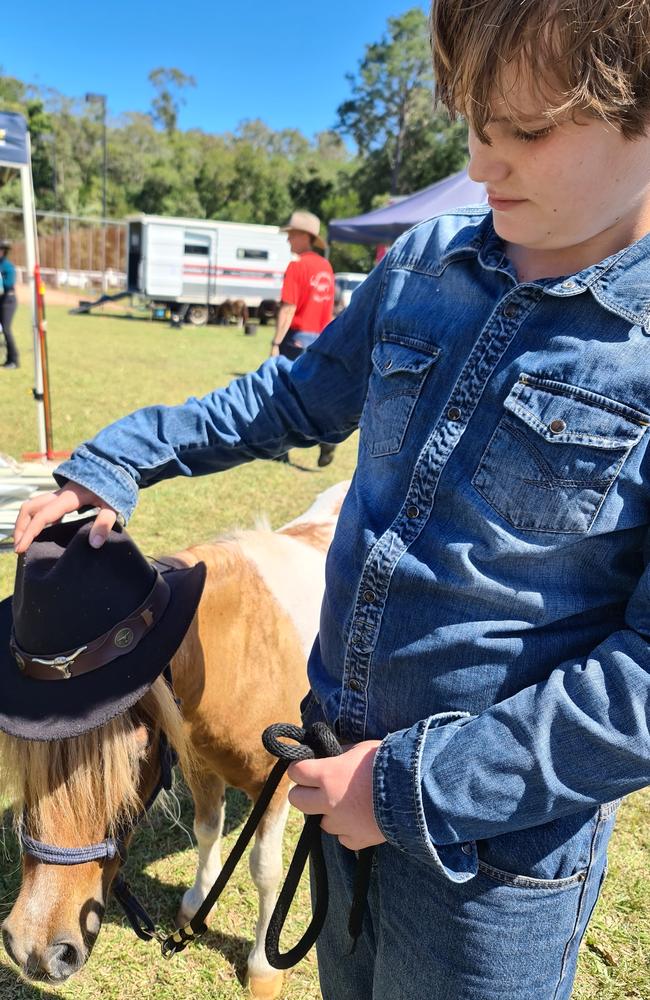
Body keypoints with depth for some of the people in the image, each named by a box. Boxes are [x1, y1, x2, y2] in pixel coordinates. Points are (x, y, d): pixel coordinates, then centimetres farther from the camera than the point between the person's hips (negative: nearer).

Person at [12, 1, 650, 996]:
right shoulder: (425, 260, -4)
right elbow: (302, 395, 10)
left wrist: (419, 784, -21)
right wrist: (119, 460, 6)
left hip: (497, 836, -5)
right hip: (344, 756, 5)